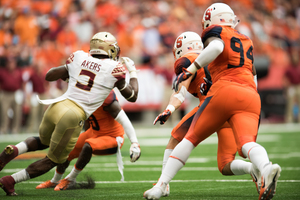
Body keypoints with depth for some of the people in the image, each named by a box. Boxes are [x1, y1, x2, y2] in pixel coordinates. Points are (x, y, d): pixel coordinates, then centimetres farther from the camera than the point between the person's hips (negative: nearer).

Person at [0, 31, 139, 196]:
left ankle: (13, 150, 3)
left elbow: (49, 76, 20)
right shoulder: (114, 69, 2)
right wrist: (133, 72, 30)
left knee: (43, 141, 33)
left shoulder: (79, 58, 11)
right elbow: (132, 96, 16)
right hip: (74, 116, -5)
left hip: (56, 107, 5)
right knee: (54, 160, 14)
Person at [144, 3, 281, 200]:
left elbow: (216, 47, -11)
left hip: (225, 90, -4)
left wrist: (191, 70, -9)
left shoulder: (215, 31, 13)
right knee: (247, 144, -16)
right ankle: (267, 168, -51)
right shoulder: (247, 42, 32)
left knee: (191, 138, 10)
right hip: (251, 96, 4)